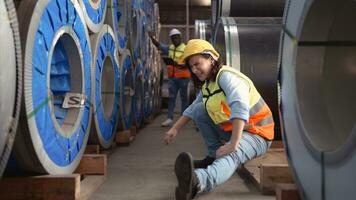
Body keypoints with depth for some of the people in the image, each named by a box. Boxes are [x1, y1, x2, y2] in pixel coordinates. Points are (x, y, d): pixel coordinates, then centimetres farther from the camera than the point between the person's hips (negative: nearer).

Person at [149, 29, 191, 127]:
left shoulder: (185, 49, -7)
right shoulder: (169, 48, 11)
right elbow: (158, 45, 6)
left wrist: (178, 64, -28)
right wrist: (152, 37, -10)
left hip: (183, 77, -5)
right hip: (172, 77, 5)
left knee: (184, 97, 4)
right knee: (171, 97, 2)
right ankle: (169, 119, 1)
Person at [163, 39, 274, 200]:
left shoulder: (226, 76, -21)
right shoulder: (207, 83, 7)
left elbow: (240, 109, -37)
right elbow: (192, 109, 21)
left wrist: (233, 145, -44)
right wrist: (175, 129, 9)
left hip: (256, 134, -9)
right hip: (232, 131, 9)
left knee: (230, 156, -40)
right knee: (200, 109, 4)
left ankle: (197, 182, -73)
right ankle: (214, 156, 6)